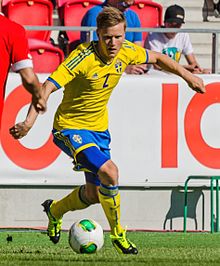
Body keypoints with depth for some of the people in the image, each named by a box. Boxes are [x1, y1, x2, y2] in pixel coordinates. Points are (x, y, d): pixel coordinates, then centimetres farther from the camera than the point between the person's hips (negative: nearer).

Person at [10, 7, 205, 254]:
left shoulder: (126, 52, -9)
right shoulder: (83, 58, -28)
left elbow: (157, 58, 12)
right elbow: (47, 87, -35)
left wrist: (187, 75, 17)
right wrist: (30, 121, -47)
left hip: (99, 129, 7)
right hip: (70, 128, -7)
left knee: (94, 194, 14)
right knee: (109, 171, -28)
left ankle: (55, 210, 45)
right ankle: (117, 234, -9)